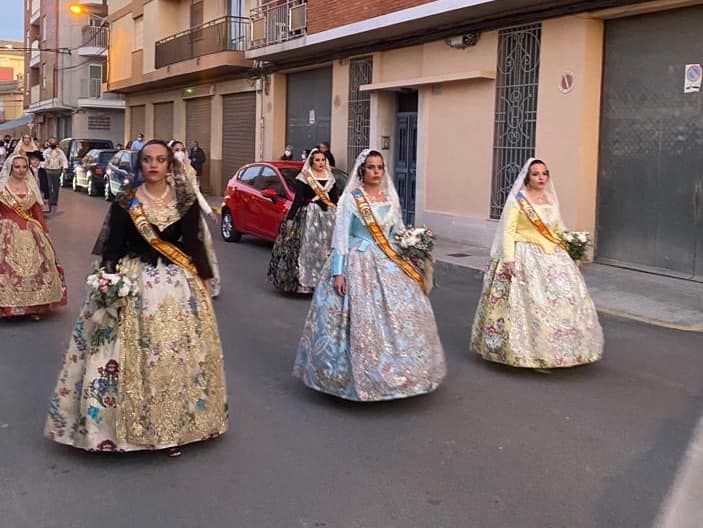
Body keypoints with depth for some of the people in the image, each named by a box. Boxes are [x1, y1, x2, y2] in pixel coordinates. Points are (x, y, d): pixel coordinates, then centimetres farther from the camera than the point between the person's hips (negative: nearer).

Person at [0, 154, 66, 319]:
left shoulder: (31, 186, 9)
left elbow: (37, 211, 11)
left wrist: (44, 231, 9)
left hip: (31, 233, 4)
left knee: (34, 266, 4)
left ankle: (34, 305, 13)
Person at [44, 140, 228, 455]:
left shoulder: (186, 200, 2)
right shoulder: (125, 202, 0)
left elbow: (193, 243, 5)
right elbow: (113, 246, 0)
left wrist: (203, 279, 3)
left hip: (178, 282, 1)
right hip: (133, 281, -1)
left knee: (178, 352, 1)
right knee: (132, 353, -1)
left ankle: (174, 426, 15)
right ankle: (132, 424, 15)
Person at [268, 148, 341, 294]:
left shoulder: (331, 178, 13)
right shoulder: (303, 178, -2)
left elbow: (335, 201, 17)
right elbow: (297, 200, -6)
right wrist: (289, 219, -12)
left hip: (329, 216, 5)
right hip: (308, 216, -5)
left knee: (327, 251, 4)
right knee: (307, 248, -8)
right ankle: (304, 281, -4)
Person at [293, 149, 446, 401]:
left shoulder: (391, 197, 10)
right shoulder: (350, 198, -4)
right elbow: (340, 237, -7)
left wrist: (407, 260, 6)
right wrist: (337, 272, -13)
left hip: (389, 263, 5)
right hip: (358, 263, -5)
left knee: (397, 315, 2)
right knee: (360, 319, -5)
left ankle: (394, 371, 17)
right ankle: (358, 374, 10)